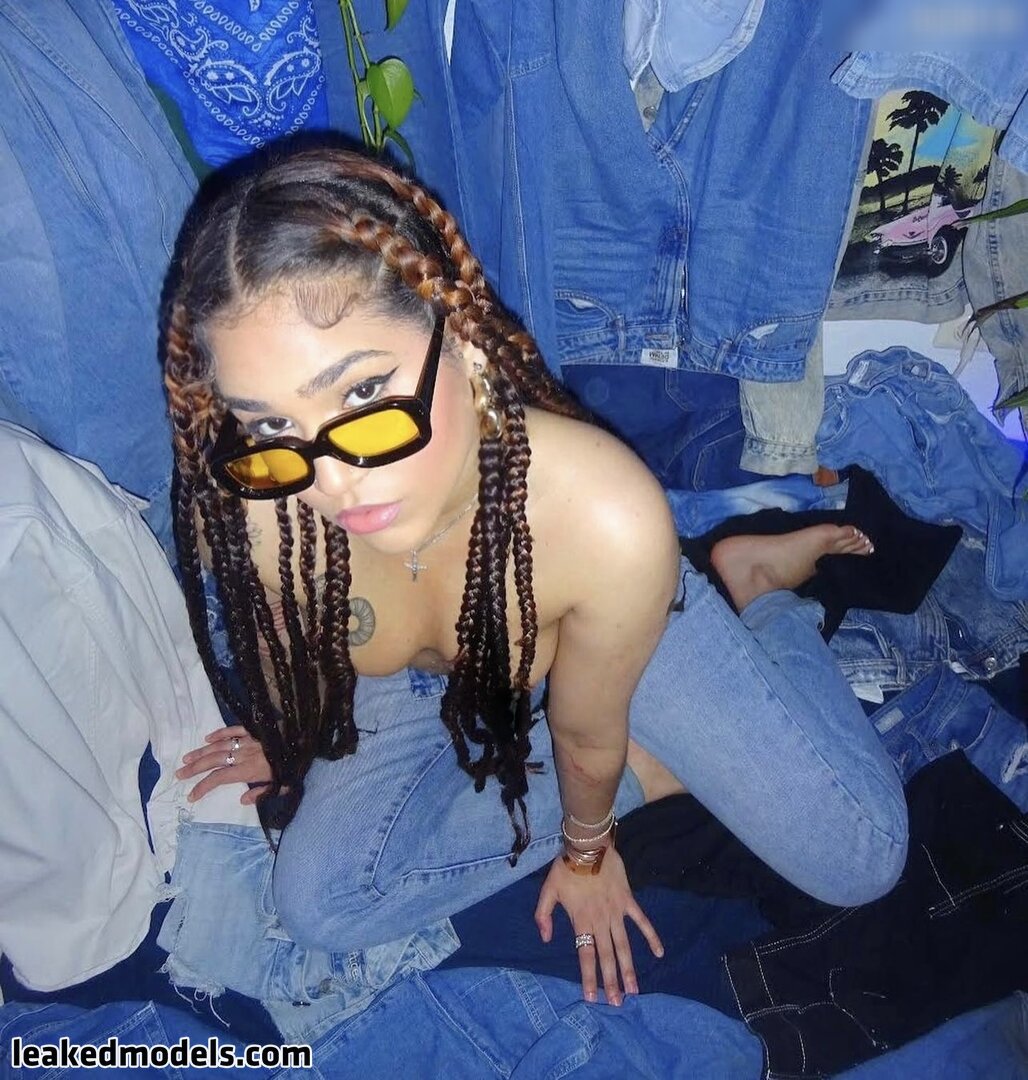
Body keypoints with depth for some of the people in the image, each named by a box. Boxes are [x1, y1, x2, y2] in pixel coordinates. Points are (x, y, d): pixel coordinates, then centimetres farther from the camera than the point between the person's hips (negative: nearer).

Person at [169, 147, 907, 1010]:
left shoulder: (607, 519, -44)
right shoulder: (248, 507, -36)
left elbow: (585, 733, -22)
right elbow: (288, 659, -9)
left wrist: (584, 851, -2)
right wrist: (291, 741, 11)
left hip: (600, 626, -2)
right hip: (416, 675, 3)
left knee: (860, 860, -3)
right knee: (320, 904, -9)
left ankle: (758, 586, 21)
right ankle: (653, 768, 4)